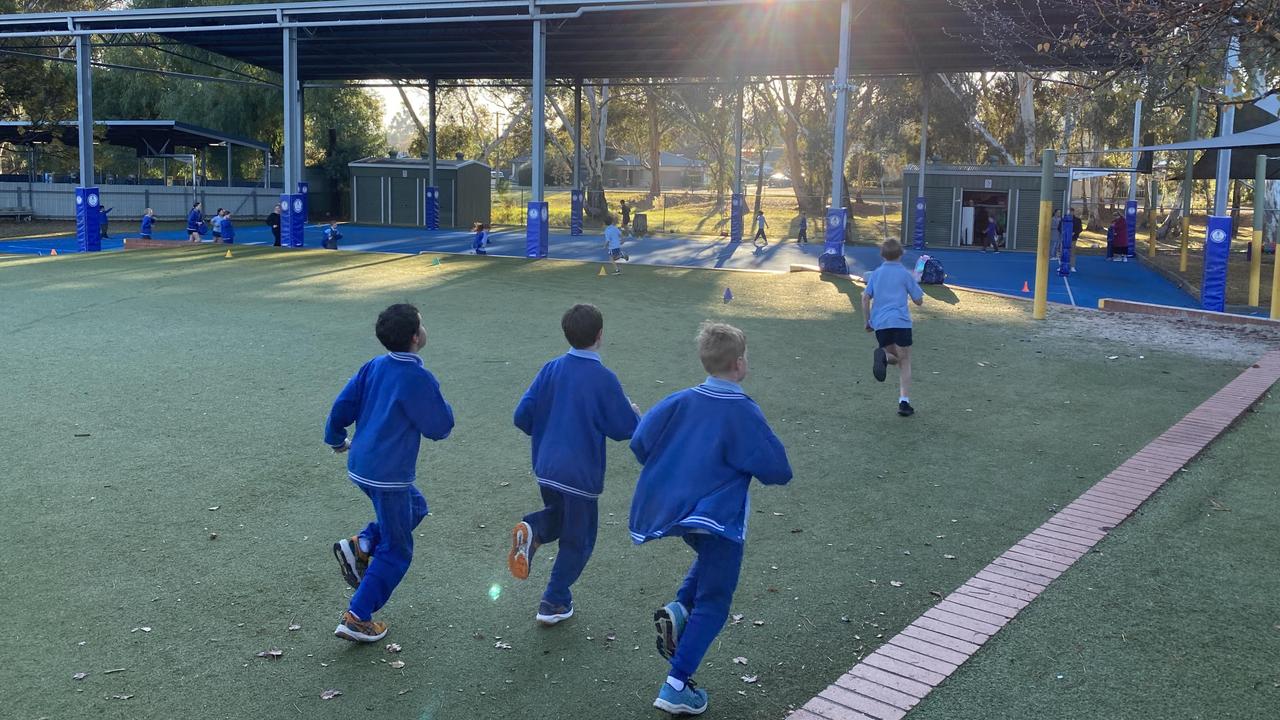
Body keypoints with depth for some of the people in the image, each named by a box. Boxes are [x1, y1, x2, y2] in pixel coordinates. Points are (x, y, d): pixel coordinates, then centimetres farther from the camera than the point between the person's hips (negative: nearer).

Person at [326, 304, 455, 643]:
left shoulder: (373, 367, 3)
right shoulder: (418, 378, -18)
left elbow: (342, 406, 6)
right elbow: (439, 428, -10)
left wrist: (337, 439, 23)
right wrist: (443, 407, 10)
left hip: (360, 466, 8)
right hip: (388, 474, -8)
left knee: (415, 507, 28)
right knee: (395, 552, 6)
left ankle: (359, 545, 11)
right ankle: (357, 618, 8)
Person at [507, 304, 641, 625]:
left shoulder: (551, 369, -2)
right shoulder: (604, 379, -15)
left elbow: (522, 416, -1)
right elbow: (625, 429, -8)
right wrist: (635, 413, 14)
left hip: (546, 469, 5)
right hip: (581, 475, -5)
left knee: (559, 517, 29)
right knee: (578, 539, 13)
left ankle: (532, 530, -1)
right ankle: (554, 603, 19)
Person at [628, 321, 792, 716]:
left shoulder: (681, 401, -1)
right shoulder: (744, 412, -14)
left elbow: (639, 443, -1)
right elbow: (778, 472, -12)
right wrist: (749, 464, 10)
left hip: (674, 508, 6)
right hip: (719, 517, -6)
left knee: (709, 557, 33)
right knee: (712, 603, 5)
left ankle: (678, 609, 9)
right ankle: (677, 687, 2)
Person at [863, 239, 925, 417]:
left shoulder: (875, 274, 13)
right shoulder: (906, 274, 3)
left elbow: (866, 298, 7)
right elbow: (919, 301, 7)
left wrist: (868, 321, 16)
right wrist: (914, 281, 21)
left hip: (880, 323, 3)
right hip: (900, 322, -3)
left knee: (894, 357, 19)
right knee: (904, 363, 5)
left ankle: (883, 355, -20)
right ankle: (904, 402, -7)